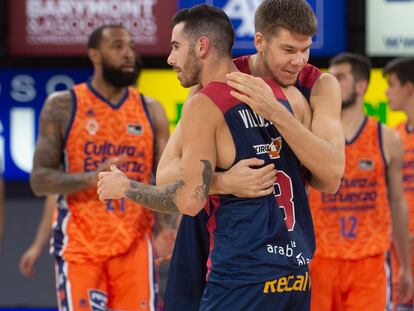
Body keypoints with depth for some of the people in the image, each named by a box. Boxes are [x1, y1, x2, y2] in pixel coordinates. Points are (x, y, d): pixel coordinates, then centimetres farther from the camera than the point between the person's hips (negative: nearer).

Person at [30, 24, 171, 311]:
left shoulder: (151, 110, 8)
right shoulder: (62, 107, 0)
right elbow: (39, 180, -4)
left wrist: (168, 227, -13)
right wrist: (91, 178, -22)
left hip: (134, 245, 3)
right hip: (79, 244, -2)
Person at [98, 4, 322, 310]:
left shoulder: (203, 106, -9)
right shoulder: (289, 96, 10)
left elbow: (191, 200, -15)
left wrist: (127, 188, 0)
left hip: (243, 276, -7)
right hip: (297, 274, 7)